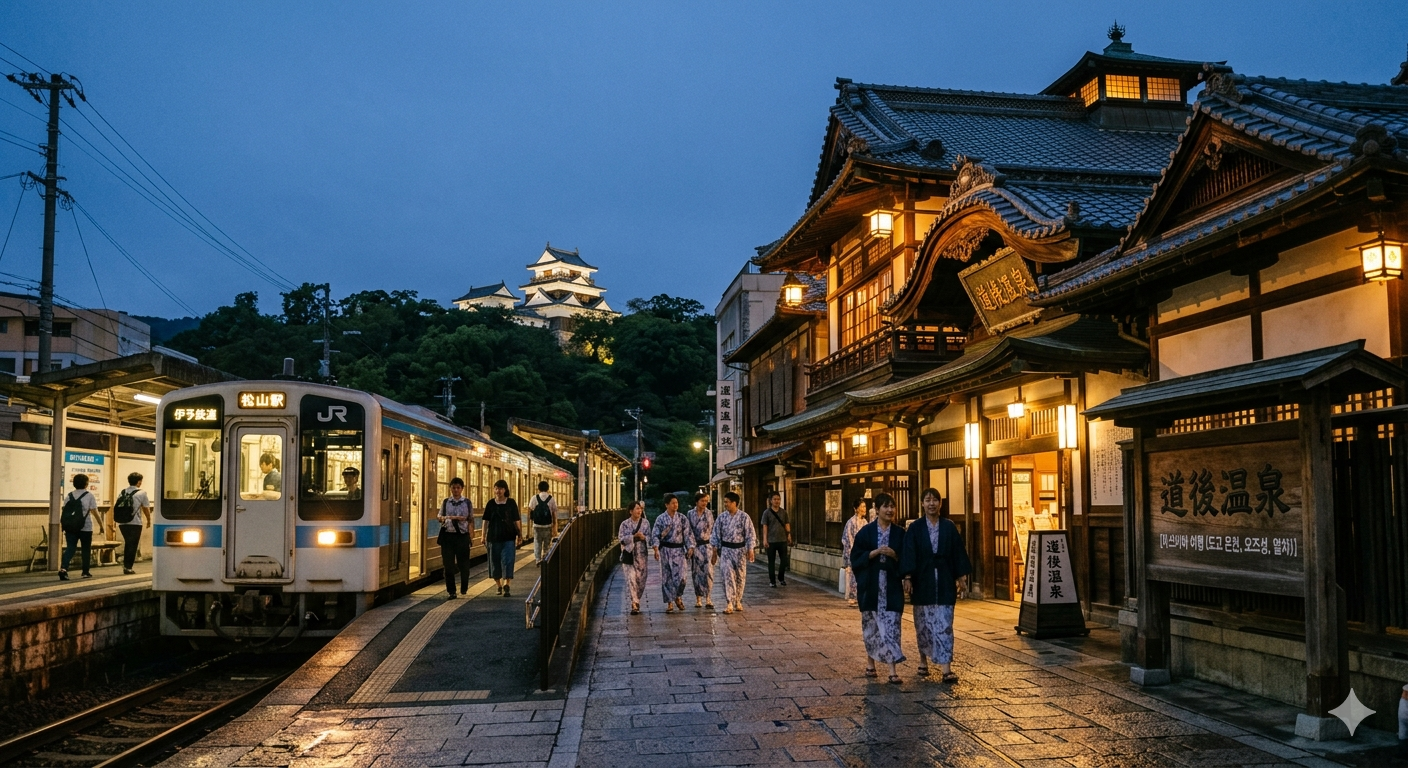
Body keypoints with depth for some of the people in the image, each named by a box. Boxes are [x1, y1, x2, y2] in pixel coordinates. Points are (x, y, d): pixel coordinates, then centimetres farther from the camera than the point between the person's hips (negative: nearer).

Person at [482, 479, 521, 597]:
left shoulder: (511, 503, 1)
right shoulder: (490, 503, 3)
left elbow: (516, 520, 4)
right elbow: (486, 521, 5)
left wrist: (519, 534, 1)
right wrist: (484, 536, 3)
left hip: (508, 537, -2)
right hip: (494, 537, 2)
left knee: (507, 561, -10)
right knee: (495, 561, 8)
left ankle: (506, 586, -12)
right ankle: (499, 585, 24)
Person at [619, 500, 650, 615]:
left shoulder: (645, 523, 6)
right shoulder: (625, 524, 0)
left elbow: (650, 538, 6)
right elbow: (621, 538, -7)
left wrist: (644, 537, -15)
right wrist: (634, 536, -18)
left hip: (641, 555, 3)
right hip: (629, 554, -3)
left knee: (641, 579, 6)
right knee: (631, 578, -11)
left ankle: (637, 601, 25)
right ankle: (634, 604, -14)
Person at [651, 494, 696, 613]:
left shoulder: (682, 518, 3)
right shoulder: (660, 518, -1)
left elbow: (688, 534, 5)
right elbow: (655, 535, -4)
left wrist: (690, 547, -6)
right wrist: (656, 549, -17)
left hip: (679, 550, 1)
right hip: (665, 550, 0)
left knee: (680, 576, -6)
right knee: (666, 577, 1)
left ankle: (678, 597, 21)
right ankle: (670, 603, 10)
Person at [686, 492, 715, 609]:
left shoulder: (709, 513, 2)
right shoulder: (690, 514, 2)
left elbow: (713, 530, 5)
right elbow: (688, 530, 4)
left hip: (706, 545, -1)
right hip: (694, 545, 1)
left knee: (708, 571, -10)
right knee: (696, 572, 5)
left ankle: (708, 599, -10)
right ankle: (698, 598, 14)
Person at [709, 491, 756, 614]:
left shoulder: (744, 517, -6)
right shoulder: (722, 517, 0)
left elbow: (750, 534, -3)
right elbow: (716, 535, 6)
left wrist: (750, 550, -9)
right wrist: (715, 552, 5)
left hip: (740, 549, 0)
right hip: (726, 550, 0)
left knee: (740, 576, 7)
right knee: (728, 575, -10)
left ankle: (738, 601, 24)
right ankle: (729, 604, -12)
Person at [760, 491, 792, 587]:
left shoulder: (783, 512, 8)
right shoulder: (767, 512, -2)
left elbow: (787, 524, 11)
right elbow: (765, 526, -4)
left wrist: (789, 534, -1)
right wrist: (765, 539, -9)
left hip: (782, 540, 3)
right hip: (771, 541, -3)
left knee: (785, 560, 3)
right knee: (771, 561, 4)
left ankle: (781, 578, 23)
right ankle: (772, 581, 14)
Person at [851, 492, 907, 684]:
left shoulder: (900, 533, 3)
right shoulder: (866, 532, 0)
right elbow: (856, 557, -3)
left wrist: (894, 556, -13)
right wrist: (874, 553, -16)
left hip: (892, 585, 0)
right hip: (871, 585, 0)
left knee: (891, 625, -6)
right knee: (871, 624, 10)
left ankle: (893, 669, -6)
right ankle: (870, 661, 28)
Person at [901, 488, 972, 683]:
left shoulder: (949, 528, 3)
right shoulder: (915, 529, 0)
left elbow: (958, 553, 5)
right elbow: (909, 555, -3)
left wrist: (961, 577, 2)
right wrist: (908, 579, -10)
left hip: (944, 582, 0)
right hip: (923, 581, 0)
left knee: (944, 624, -5)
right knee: (923, 623, 10)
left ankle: (946, 668, -8)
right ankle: (923, 659, 29)